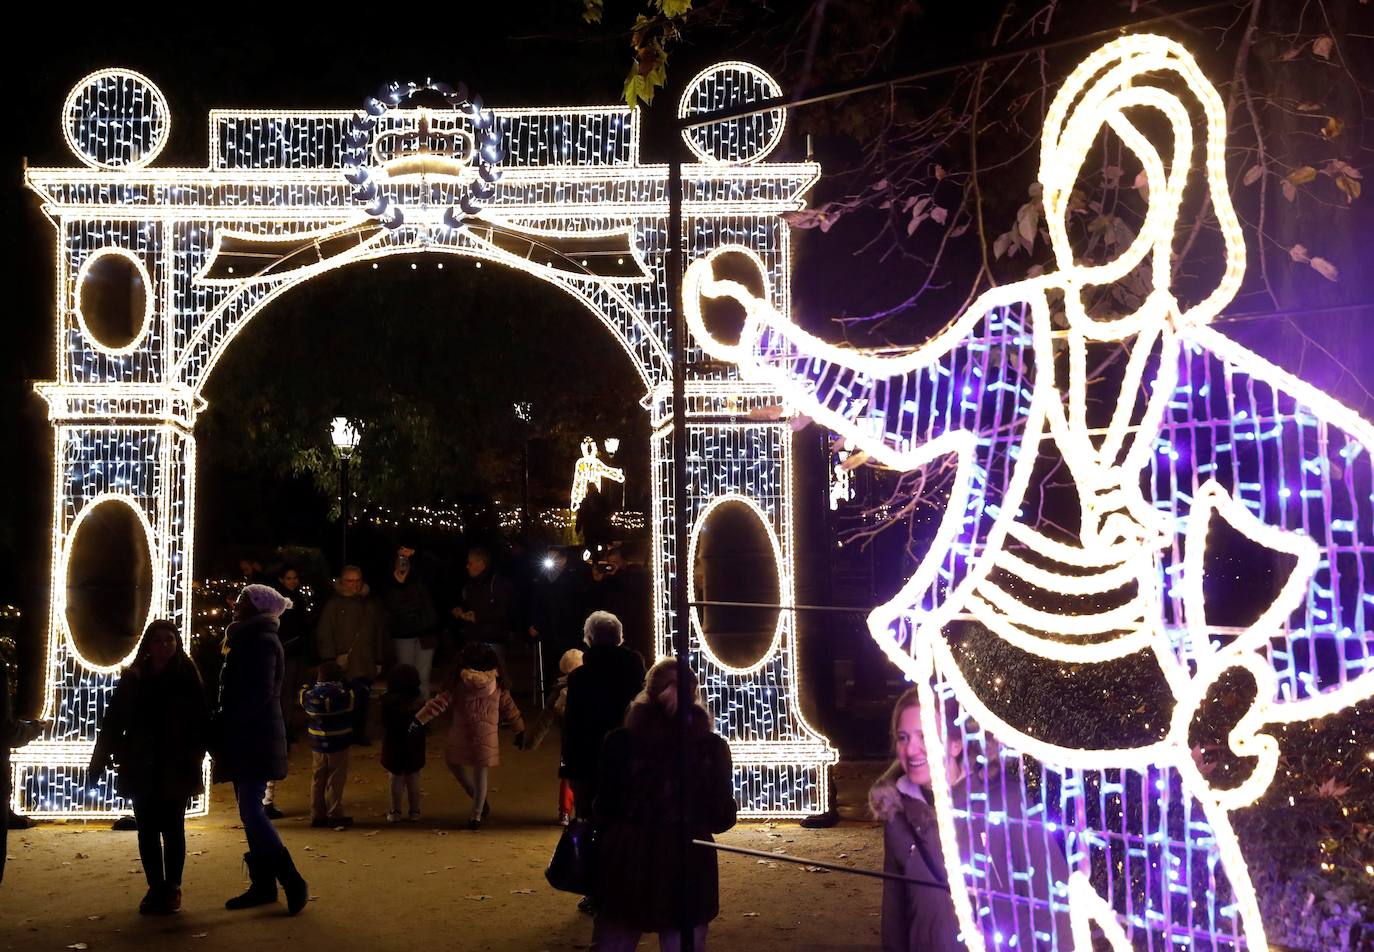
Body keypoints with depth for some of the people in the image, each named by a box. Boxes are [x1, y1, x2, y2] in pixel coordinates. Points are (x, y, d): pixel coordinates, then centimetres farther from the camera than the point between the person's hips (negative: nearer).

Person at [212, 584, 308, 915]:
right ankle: (262, 884, 16)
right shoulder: (247, 640, 18)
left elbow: (258, 694, -21)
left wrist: (222, 727, -18)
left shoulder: (261, 642, -13)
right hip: (244, 740, 10)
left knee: (250, 810, -13)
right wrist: (220, 729, 11)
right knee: (250, 811, 11)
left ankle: (293, 882, -12)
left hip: (255, 740, -10)